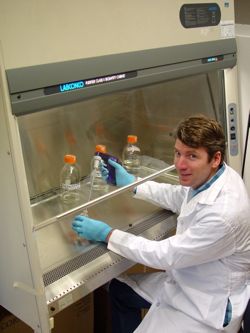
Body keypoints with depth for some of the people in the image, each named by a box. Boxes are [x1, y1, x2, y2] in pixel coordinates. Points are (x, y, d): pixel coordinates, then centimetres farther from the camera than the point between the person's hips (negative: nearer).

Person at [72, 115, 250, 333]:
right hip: (186, 279, 8)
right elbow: (178, 197, 11)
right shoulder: (209, 176, -11)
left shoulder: (223, 213, -36)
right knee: (119, 289, 17)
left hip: (207, 306, -8)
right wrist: (131, 183, 8)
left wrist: (106, 233, -21)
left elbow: (164, 255, -27)